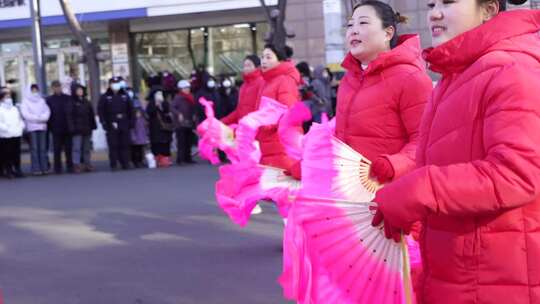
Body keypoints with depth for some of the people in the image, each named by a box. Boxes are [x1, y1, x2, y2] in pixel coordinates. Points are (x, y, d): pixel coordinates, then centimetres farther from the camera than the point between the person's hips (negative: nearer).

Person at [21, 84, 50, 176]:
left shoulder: (42, 100, 15)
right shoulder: (25, 101, 5)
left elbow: (47, 111, 6)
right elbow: (25, 113, -6)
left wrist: (42, 118, -12)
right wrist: (37, 118, -10)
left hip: (42, 127, 3)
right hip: (32, 127, -3)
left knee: (43, 148, 0)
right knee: (34, 148, -7)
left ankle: (44, 168, 1)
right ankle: (36, 169, -8)